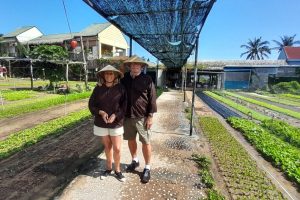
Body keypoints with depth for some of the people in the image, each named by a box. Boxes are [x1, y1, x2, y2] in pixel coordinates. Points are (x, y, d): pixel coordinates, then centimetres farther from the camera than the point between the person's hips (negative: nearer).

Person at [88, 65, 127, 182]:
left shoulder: (120, 88, -8)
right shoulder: (98, 88, -3)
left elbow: (125, 105, -7)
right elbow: (91, 104, 1)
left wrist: (115, 115, -20)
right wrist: (100, 112, -16)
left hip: (116, 123, -2)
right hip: (101, 123, 2)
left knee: (117, 148, 4)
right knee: (107, 147, 18)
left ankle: (117, 170, 29)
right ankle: (109, 168, 39)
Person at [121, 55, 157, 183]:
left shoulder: (147, 80, -5)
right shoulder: (124, 79, 5)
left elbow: (152, 99, -6)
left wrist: (150, 116, -10)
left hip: (142, 117, -3)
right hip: (127, 116, 4)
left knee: (145, 142, 5)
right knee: (131, 140, 17)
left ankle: (147, 168, 23)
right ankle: (134, 161, 40)